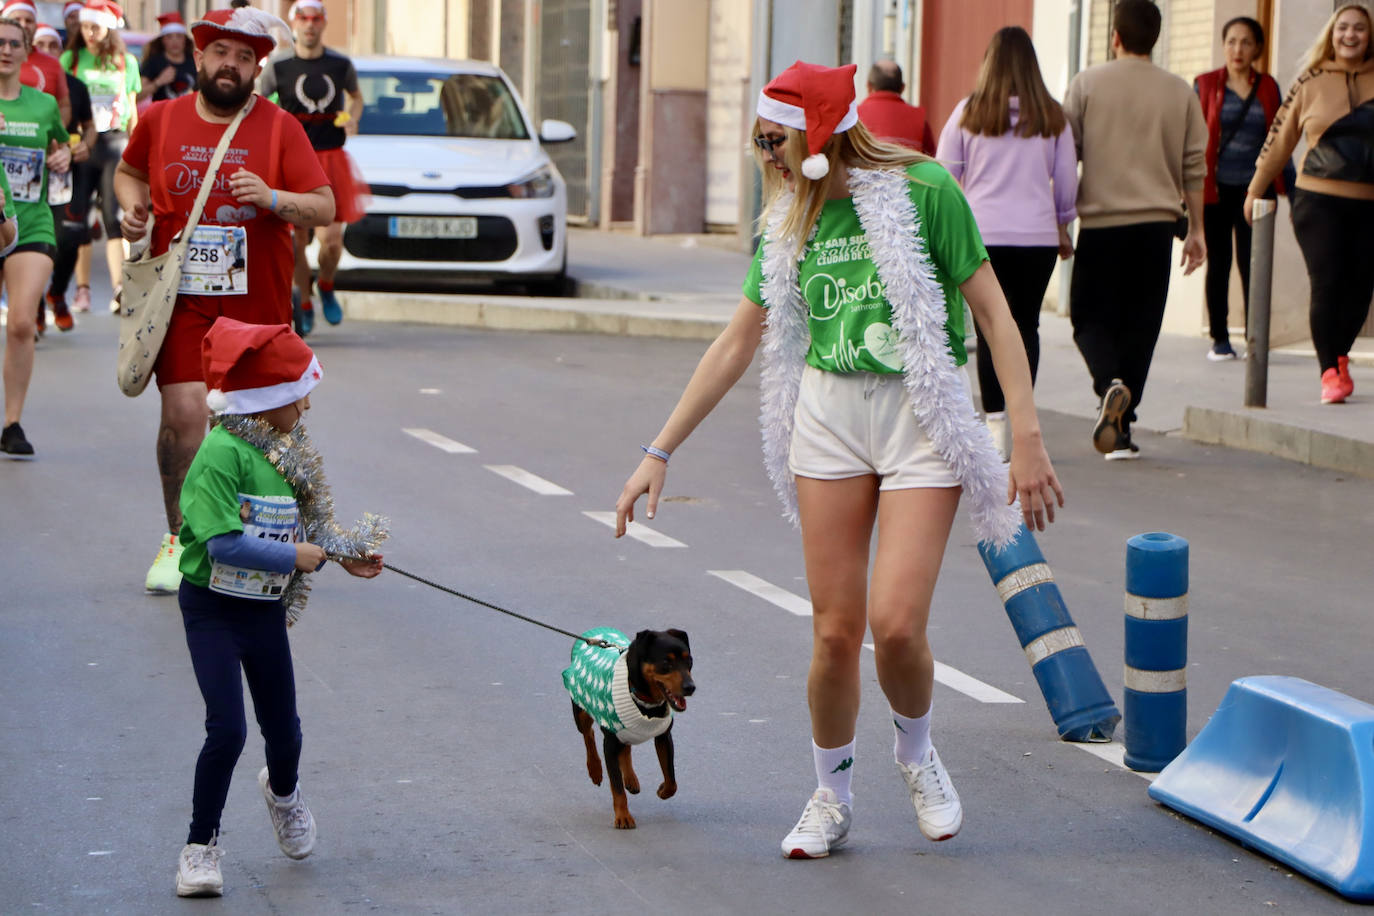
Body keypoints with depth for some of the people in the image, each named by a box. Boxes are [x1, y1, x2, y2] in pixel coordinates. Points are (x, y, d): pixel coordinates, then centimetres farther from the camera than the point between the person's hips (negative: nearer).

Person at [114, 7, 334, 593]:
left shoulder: (280, 128, 0)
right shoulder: (160, 120, 4)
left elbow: (325, 208, -3)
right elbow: (129, 171, 23)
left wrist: (272, 198, -21)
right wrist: (133, 205, 2)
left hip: (258, 302, 0)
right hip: (182, 297, 0)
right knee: (184, 411, -13)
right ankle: (179, 539, 0)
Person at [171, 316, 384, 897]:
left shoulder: (290, 454, 2)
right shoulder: (221, 453, -22)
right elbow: (224, 543, -28)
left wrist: (344, 554, -2)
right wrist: (293, 556, -23)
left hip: (266, 611, 7)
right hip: (214, 609, -6)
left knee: (283, 730, 15)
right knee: (227, 729, -13)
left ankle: (283, 790, 50)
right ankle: (201, 845, 4)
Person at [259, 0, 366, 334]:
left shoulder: (341, 65, 6)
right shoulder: (278, 66, 0)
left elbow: (356, 97, 24)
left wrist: (352, 118, 4)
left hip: (331, 158, 1)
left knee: (330, 237, -8)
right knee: (297, 236, -1)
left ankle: (326, 287, 23)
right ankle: (304, 305, 17)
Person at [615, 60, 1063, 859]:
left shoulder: (924, 190, -10)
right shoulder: (790, 222, 6)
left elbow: (996, 317, -8)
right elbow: (738, 345, 14)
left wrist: (1029, 440, -13)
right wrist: (660, 451, 14)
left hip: (923, 418, -4)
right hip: (828, 412, 4)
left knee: (896, 622, -14)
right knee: (835, 629, 1)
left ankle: (917, 752, 18)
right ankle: (832, 799, 22)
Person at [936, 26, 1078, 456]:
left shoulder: (969, 113, 1)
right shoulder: (1052, 118, 4)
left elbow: (942, 176, 5)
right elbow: (1067, 182, 10)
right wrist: (1063, 227, 24)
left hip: (980, 234, -1)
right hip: (1037, 235, 1)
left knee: (989, 329, 1)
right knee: (1026, 324, 8)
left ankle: (995, 423, -1)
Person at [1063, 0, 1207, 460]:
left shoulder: (1087, 84, -1)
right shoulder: (1180, 93, 6)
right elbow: (1194, 167, 8)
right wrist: (1196, 230, 16)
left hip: (1101, 220, -2)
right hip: (1156, 221, 2)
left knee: (1090, 317, 7)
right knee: (1140, 325, 7)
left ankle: (1109, 384, -23)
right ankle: (1121, 428, 5)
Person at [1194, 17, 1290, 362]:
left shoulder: (1268, 88, 7)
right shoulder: (1205, 85, 3)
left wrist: (1292, 192, 8)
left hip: (1256, 187, 0)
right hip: (1216, 188, 0)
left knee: (1252, 264, -2)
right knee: (1218, 264, 4)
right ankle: (1220, 340, 10)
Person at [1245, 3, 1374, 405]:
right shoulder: (1311, 82, 4)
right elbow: (1281, 138, 10)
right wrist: (1255, 190, 14)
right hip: (1319, 200, -1)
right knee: (1326, 284, -9)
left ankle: (1340, 355, 29)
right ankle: (1330, 371, 2)